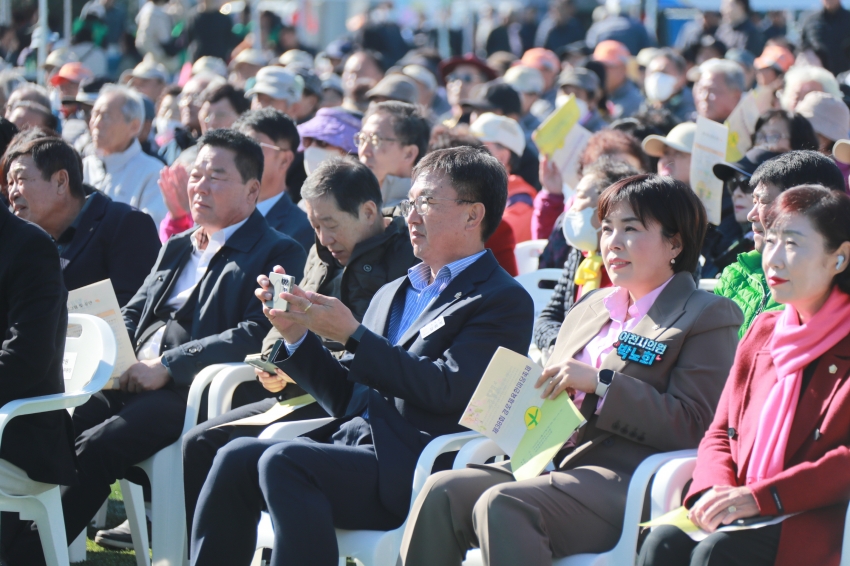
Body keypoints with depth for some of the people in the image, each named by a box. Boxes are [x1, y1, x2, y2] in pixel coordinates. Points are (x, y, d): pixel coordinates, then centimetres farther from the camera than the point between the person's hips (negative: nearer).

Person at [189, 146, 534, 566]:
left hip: (410, 467, -8)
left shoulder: (504, 302, 1)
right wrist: (296, 334, 9)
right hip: (350, 442, 8)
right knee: (236, 457, -15)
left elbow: (446, 390, -14)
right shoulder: (392, 295, 26)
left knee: (282, 461, -28)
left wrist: (352, 335, -14)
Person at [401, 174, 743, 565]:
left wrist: (599, 382, -14)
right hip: (553, 465, 7)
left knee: (500, 504, -32)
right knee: (442, 491, -20)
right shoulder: (588, 310, 27)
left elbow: (692, 427, -9)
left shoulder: (707, 318, 3)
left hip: (625, 481, -7)